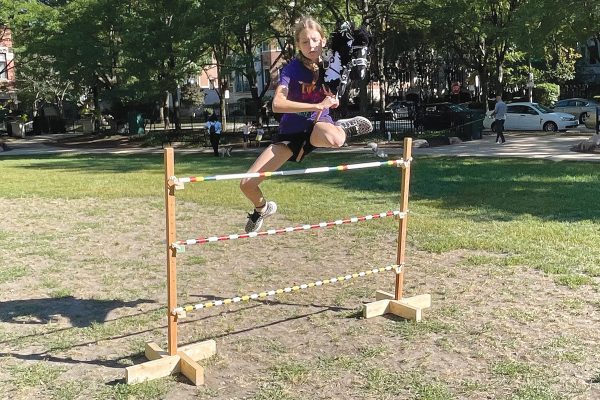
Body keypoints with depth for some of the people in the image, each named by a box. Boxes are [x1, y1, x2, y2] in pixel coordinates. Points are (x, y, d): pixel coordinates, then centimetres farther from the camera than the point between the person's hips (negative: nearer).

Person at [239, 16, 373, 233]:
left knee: (334, 139, -43)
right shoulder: (292, 68, -16)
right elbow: (277, 104, -30)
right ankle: (263, 208, 29)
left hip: (318, 124, 0)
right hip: (290, 132, 0)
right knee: (247, 185, -7)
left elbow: (332, 100, 7)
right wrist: (317, 105, -31)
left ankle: (343, 128, -4)